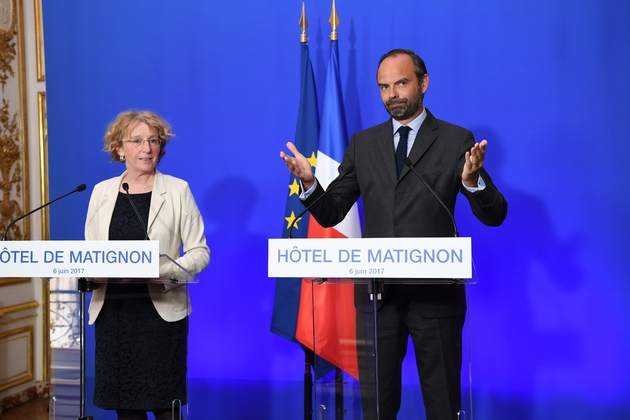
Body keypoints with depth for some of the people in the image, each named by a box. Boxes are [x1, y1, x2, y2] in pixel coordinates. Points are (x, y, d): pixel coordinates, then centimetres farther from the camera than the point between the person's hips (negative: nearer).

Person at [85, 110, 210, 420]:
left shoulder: (177, 190, 2)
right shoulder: (102, 192, 11)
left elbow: (199, 252, -2)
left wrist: (166, 271, -19)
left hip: (161, 310, -3)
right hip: (112, 311, 3)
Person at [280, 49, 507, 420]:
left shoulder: (456, 141, 0)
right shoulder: (363, 143, 9)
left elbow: (494, 216, -5)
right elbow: (331, 215, 7)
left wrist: (472, 179, -25)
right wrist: (309, 182, -13)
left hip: (435, 292, -3)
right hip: (376, 292, 3)